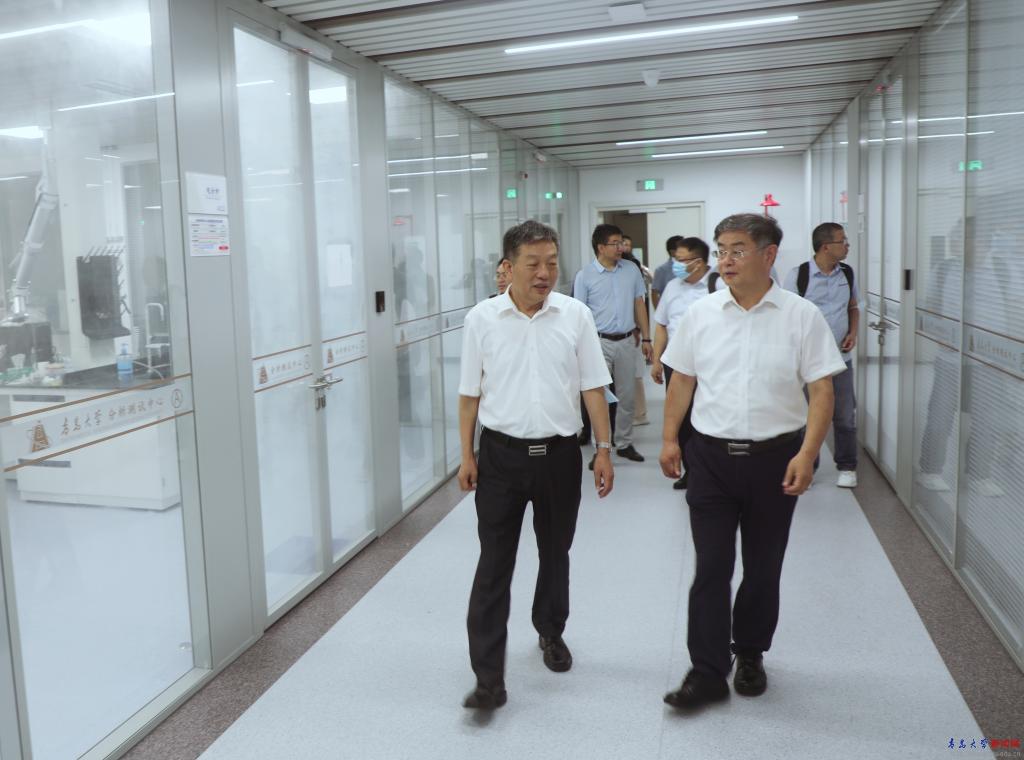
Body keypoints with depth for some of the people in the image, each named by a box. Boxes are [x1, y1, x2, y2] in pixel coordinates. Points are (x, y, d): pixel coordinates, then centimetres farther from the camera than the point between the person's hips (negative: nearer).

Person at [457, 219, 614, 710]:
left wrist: (604, 450, 0)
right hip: (501, 453, -1)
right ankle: (488, 676, 6)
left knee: (555, 553, 18)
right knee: (494, 564, -1)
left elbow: (593, 389, 2)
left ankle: (551, 633, 43)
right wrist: (467, 454, 1)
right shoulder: (482, 318, -4)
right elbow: (470, 393, 2)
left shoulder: (575, 316, -2)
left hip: (559, 453, 2)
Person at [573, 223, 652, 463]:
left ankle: (624, 443, 25)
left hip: (626, 341, 4)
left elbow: (639, 305, 11)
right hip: (599, 342, -4)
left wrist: (645, 338, 9)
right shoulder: (585, 276, -5)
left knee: (627, 396, 11)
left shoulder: (632, 271, 5)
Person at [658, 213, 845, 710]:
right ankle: (707, 673, 10)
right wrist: (669, 438, 7)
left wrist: (807, 454, -16)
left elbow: (821, 391, -6)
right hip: (711, 457, 1)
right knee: (711, 568, 0)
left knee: (763, 569, 13)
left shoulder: (802, 316, -5)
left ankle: (750, 655, 34)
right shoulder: (701, 314, 2)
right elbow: (681, 380, 10)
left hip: (775, 458, -1)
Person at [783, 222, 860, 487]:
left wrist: (853, 333, 1)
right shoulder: (798, 275, -8)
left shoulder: (847, 273, 6)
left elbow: (853, 308, 18)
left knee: (845, 416, 7)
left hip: (840, 357, 4)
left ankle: (847, 467, 22)